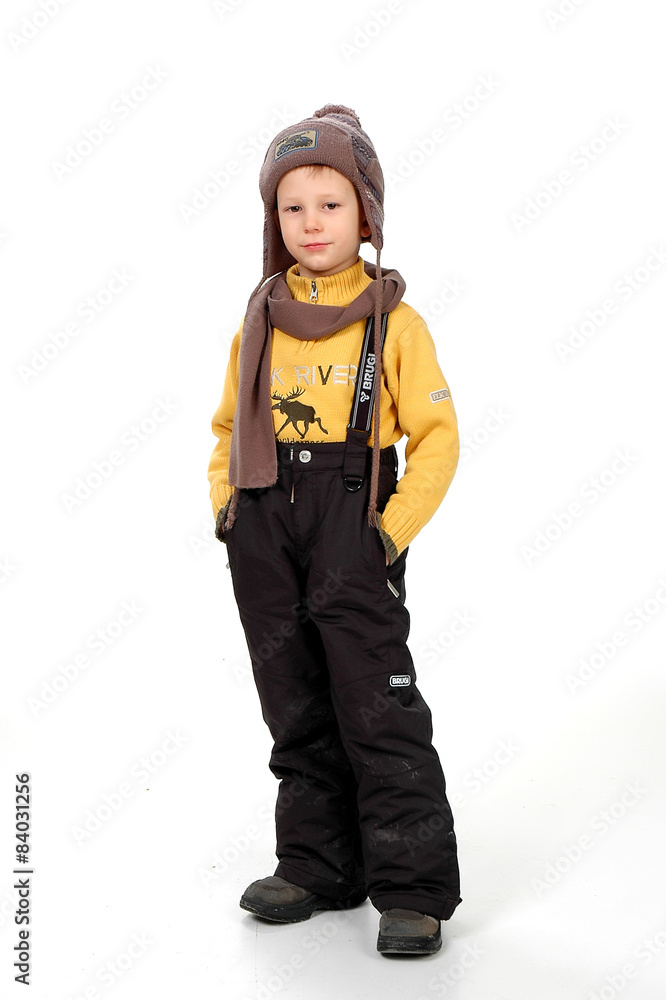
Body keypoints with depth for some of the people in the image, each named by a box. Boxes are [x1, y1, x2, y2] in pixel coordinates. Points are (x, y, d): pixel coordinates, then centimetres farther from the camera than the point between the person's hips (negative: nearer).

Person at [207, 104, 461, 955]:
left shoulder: (393, 322, -3)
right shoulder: (258, 322, 10)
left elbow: (436, 439, -4)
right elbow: (228, 427, 18)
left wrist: (393, 531, -12)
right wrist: (226, 505, 5)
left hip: (353, 525, -5)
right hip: (264, 529, 5)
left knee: (377, 707, -5)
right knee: (296, 709, 13)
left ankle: (415, 888, 6)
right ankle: (319, 867, 27)